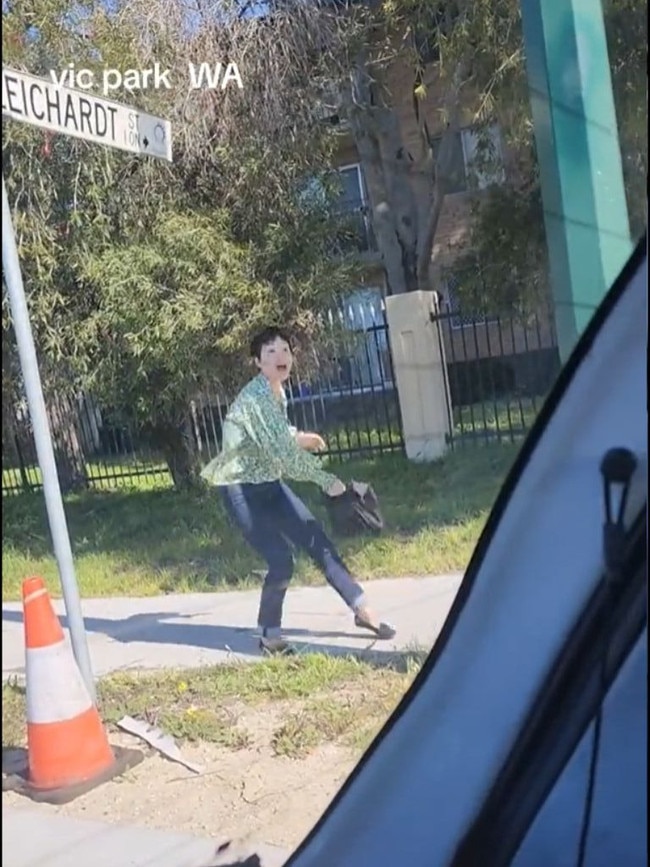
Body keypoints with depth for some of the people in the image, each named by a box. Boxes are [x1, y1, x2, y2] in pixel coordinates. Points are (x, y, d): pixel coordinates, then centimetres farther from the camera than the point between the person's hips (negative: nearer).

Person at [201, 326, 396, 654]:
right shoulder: (256, 398, -26)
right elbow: (282, 452, -31)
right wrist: (327, 481, -26)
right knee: (281, 560, -13)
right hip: (241, 489, -8)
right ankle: (269, 634, 10)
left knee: (318, 541, 5)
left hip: (270, 483, 9)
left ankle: (362, 610, 15)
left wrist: (298, 438, 9)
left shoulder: (277, 391, 3)